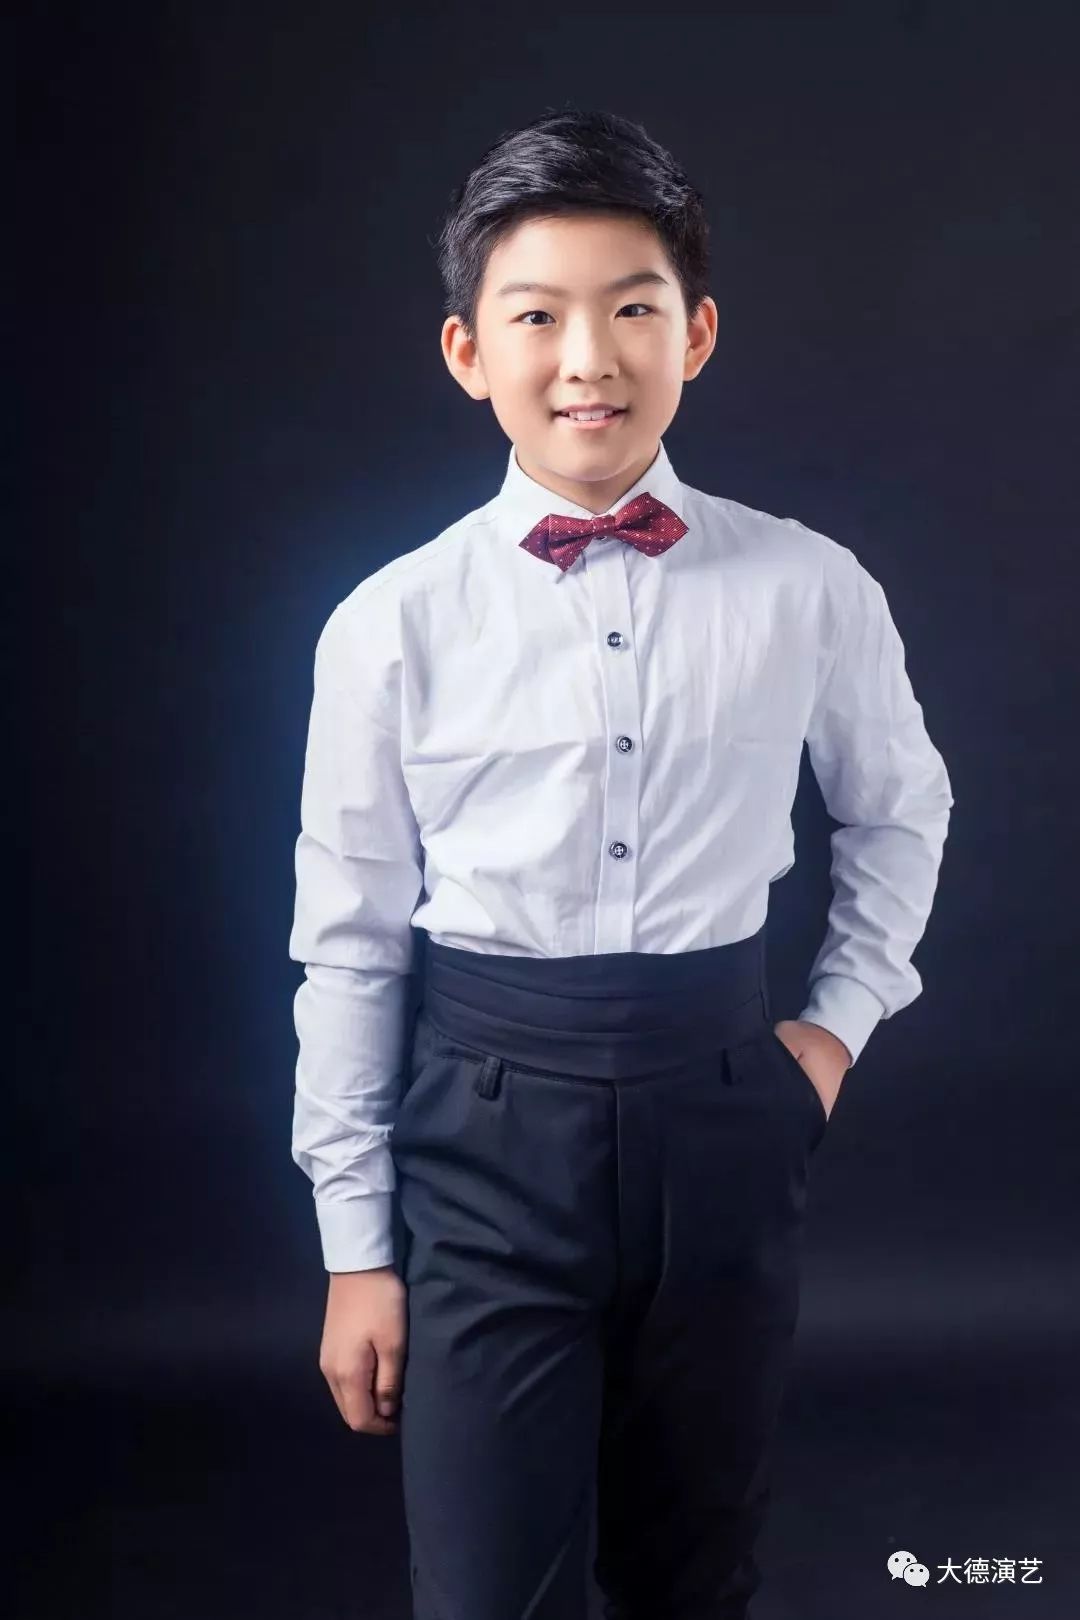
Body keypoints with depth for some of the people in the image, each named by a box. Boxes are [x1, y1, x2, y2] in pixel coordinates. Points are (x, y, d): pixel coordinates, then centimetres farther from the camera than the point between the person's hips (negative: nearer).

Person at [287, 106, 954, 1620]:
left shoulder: (810, 589, -4)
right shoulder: (395, 623, -7)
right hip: (485, 1130, -1)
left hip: (723, 1113, 2)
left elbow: (900, 811, 16)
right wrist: (357, 1251, 1)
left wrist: (840, 1017, 8)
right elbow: (349, 941, -2)